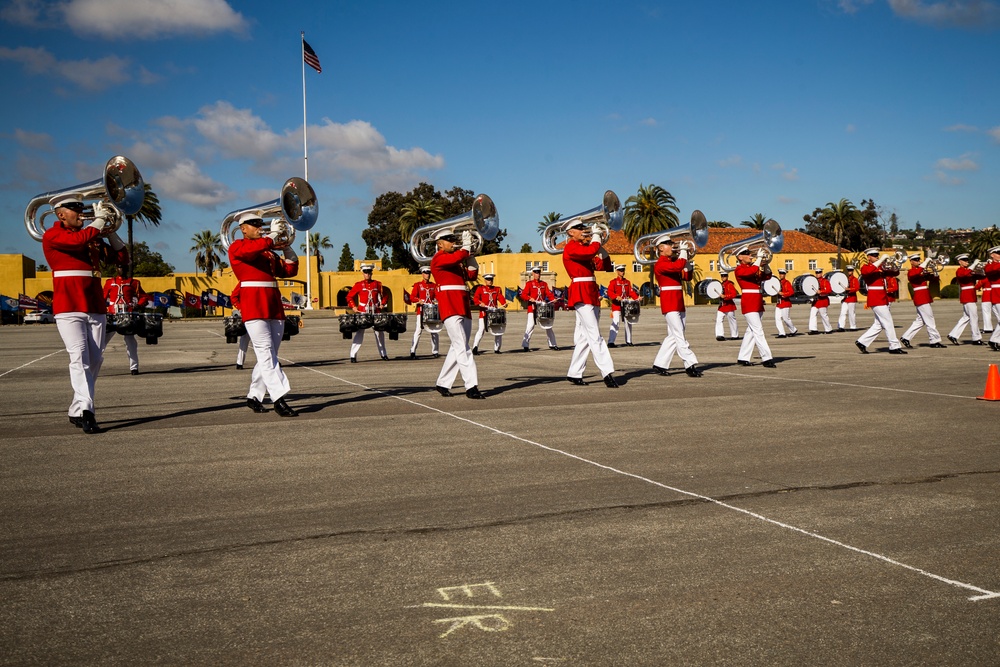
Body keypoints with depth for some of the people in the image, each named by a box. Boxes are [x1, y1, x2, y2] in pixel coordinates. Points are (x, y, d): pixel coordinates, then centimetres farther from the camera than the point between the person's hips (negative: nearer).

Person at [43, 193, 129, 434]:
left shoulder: (93, 238, 18)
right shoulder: (51, 236, -1)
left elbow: (122, 257, 16)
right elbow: (79, 240, -21)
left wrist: (109, 230, 6)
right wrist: (100, 219, -9)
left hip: (96, 309, 6)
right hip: (68, 308, -6)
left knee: (95, 359, 5)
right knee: (79, 356, -17)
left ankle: (76, 411, 16)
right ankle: (86, 411, -24)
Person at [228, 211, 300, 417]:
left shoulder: (268, 251, 24)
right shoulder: (237, 247, 5)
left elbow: (289, 270, 18)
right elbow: (251, 250, -18)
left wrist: (286, 245, 9)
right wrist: (273, 235, -10)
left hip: (274, 305, 7)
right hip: (253, 304, -7)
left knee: (268, 355, 8)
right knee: (266, 353, -13)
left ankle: (254, 396, 17)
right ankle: (279, 399, -20)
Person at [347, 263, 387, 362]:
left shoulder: (377, 284, 7)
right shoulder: (359, 285, 0)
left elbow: (384, 295, 17)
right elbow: (349, 296, 4)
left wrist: (382, 304, 1)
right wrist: (354, 306, -7)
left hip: (376, 313, 3)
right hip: (363, 312, -3)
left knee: (380, 333, 8)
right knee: (359, 333, -7)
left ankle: (383, 354, 22)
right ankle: (353, 356, -4)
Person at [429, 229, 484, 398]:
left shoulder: (458, 261, 24)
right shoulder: (438, 259, -2)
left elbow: (472, 275, 18)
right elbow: (456, 257, -20)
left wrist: (470, 256, 8)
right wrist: (467, 249, -1)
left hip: (464, 308, 9)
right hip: (450, 308, -9)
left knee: (457, 347, 9)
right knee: (462, 347, -14)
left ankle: (442, 383, 17)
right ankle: (471, 387, -18)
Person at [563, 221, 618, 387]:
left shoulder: (583, 248, 21)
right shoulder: (571, 247, -6)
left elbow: (604, 266, 18)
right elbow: (591, 251, -24)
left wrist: (600, 246, 8)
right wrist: (596, 240, -4)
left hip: (591, 294, 10)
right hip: (581, 294, -10)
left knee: (584, 336, 9)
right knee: (595, 336, -14)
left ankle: (574, 373, 14)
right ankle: (607, 373, -18)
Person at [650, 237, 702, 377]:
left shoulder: (673, 261, 18)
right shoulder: (660, 264, -9)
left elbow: (687, 276, 14)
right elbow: (677, 267, -26)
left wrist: (687, 261, 1)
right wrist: (683, 252, -11)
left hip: (679, 303, 9)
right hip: (669, 304, -9)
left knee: (673, 336, 10)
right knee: (679, 336, -10)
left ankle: (659, 364, 15)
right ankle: (690, 365, -13)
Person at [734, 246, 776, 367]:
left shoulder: (752, 267, 18)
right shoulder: (739, 269, -7)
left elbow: (767, 275, 15)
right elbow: (752, 271, -26)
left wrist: (764, 262, 2)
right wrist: (759, 257, -16)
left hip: (757, 304, 9)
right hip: (749, 304, -9)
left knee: (751, 331, 11)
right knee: (758, 332, -11)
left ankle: (743, 358, 17)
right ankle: (767, 359, -13)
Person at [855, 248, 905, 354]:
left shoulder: (881, 268, 19)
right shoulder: (865, 267, -4)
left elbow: (895, 273, 18)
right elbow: (867, 271, -29)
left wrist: (895, 266, -3)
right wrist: (881, 260, -28)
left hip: (883, 299, 9)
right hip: (876, 300, -9)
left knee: (879, 324, 10)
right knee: (888, 323, -7)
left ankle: (862, 342, 14)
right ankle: (894, 347, -2)